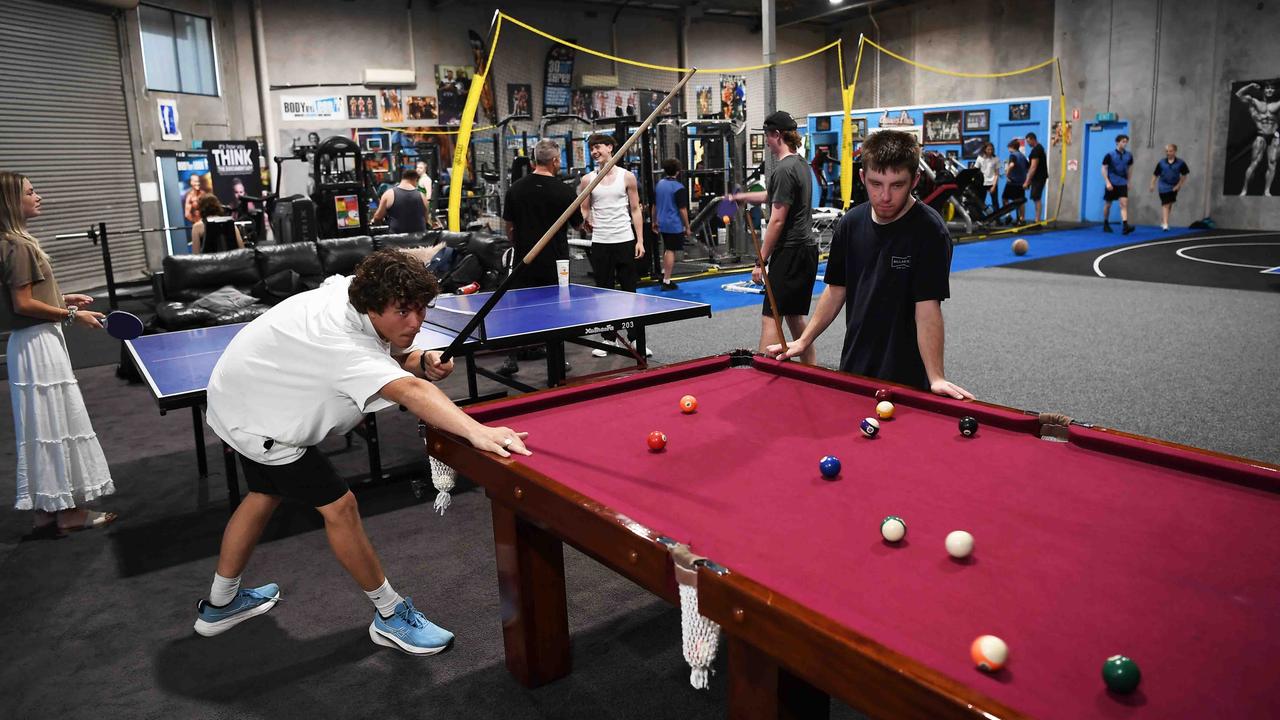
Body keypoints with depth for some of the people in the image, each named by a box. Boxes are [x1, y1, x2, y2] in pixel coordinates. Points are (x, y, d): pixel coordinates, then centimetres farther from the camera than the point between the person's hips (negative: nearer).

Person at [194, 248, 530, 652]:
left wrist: (424, 362, -24)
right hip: (257, 420, -10)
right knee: (339, 507, -7)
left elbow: (393, 356, -1)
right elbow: (408, 391, -58)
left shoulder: (350, 288, -13)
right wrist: (478, 431, -71)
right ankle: (391, 616, 7)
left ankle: (220, 605, 43)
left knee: (265, 494, 24)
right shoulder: (345, 345, -40)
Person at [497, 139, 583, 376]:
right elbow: (577, 223, 4)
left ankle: (511, 360, 12)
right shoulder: (564, 191, -9)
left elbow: (508, 225, 8)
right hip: (555, 261, -2)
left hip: (524, 259, 2)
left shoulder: (516, 188, 0)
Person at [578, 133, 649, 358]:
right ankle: (609, 338, 14)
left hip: (625, 240, -1)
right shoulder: (587, 180, 6)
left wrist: (640, 240, -1)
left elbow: (635, 210, 5)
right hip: (600, 242, 1)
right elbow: (584, 209, 11)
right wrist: (586, 221, -13)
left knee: (630, 290, 2)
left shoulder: (627, 177, 3)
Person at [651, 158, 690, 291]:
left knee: (667, 248, 23)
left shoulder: (659, 184, 7)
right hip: (675, 225, -7)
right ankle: (666, 282, 1)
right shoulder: (679, 188, -14)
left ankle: (664, 273, 28)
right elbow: (682, 210, -14)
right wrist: (687, 227, -7)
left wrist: (654, 221, 23)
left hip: (662, 223, 7)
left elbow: (654, 205, 14)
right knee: (671, 251, -1)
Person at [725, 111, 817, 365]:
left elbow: (777, 220, -18)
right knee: (796, 316, 15)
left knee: (771, 317, -8)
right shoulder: (801, 165, 15)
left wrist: (761, 260, -15)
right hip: (808, 249, 9)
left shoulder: (784, 169, -14)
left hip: (790, 251, -9)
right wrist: (742, 197, 41)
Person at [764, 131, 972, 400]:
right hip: (853, 368, 5)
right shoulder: (851, 223, 0)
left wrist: (936, 377, -28)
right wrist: (804, 341, 4)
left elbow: (927, 307, -21)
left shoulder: (929, 231, -16)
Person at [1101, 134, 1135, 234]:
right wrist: (1107, 182, -15)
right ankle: (1105, 224, 24)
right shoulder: (1110, 155, -8)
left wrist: (1128, 182, 16)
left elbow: (1129, 168, 16)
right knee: (1108, 204, 8)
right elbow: (1104, 169, -6)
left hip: (1123, 183, 2)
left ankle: (1125, 226, -21)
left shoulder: (1129, 155, 3)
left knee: (1124, 203, -12)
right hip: (1112, 184, -2)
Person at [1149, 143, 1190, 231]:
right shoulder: (1161, 162, -3)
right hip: (1164, 187, -2)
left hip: (1174, 187, 2)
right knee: (1165, 205, -11)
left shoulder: (1180, 163, -4)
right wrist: (1152, 184, -1)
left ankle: (1163, 222, 29)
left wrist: (1179, 185, -4)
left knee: (1169, 205, 14)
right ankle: (1165, 224, -14)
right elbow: (1155, 174, 4)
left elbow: (1184, 175, 2)